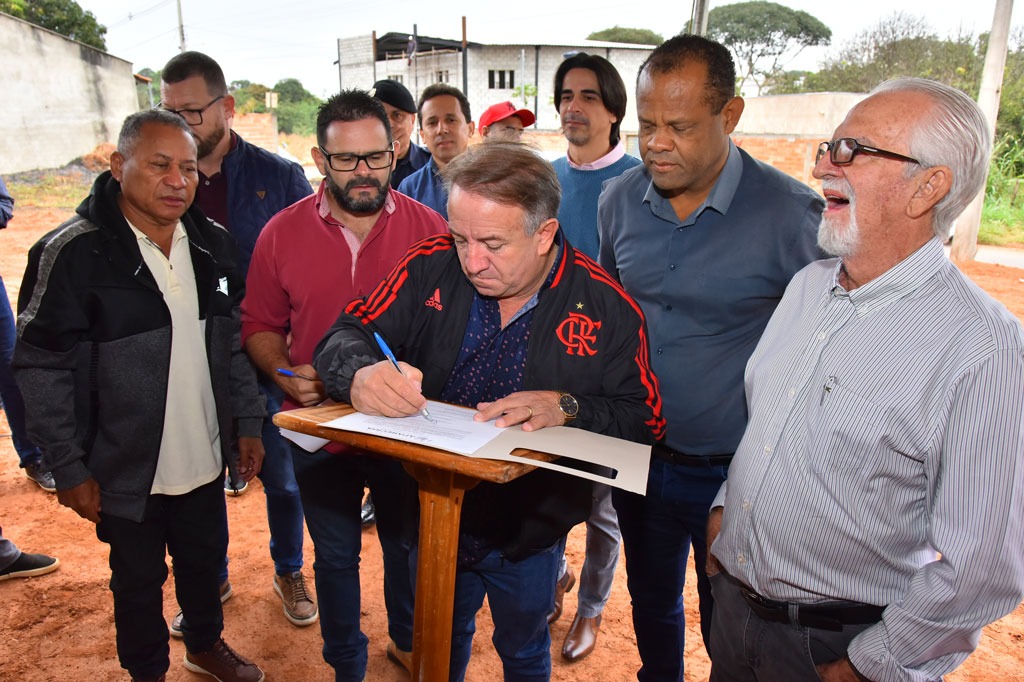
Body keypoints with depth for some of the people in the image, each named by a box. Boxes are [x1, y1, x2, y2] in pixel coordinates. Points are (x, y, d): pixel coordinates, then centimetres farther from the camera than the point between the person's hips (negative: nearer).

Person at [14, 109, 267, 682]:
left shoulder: (213, 244, 1)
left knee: (205, 560, 22)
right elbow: (42, 369, -12)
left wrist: (248, 422, 7)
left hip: (206, 461, 5)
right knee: (139, 579, 16)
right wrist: (69, 468, -11)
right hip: (126, 472, -4)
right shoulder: (72, 253, -16)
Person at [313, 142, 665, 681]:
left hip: (528, 535, -1)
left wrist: (567, 408, -31)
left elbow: (644, 419, -12)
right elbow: (346, 335, -13)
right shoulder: (431, 267, -15)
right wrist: (362, 373, -37)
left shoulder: (607, 308, -18)